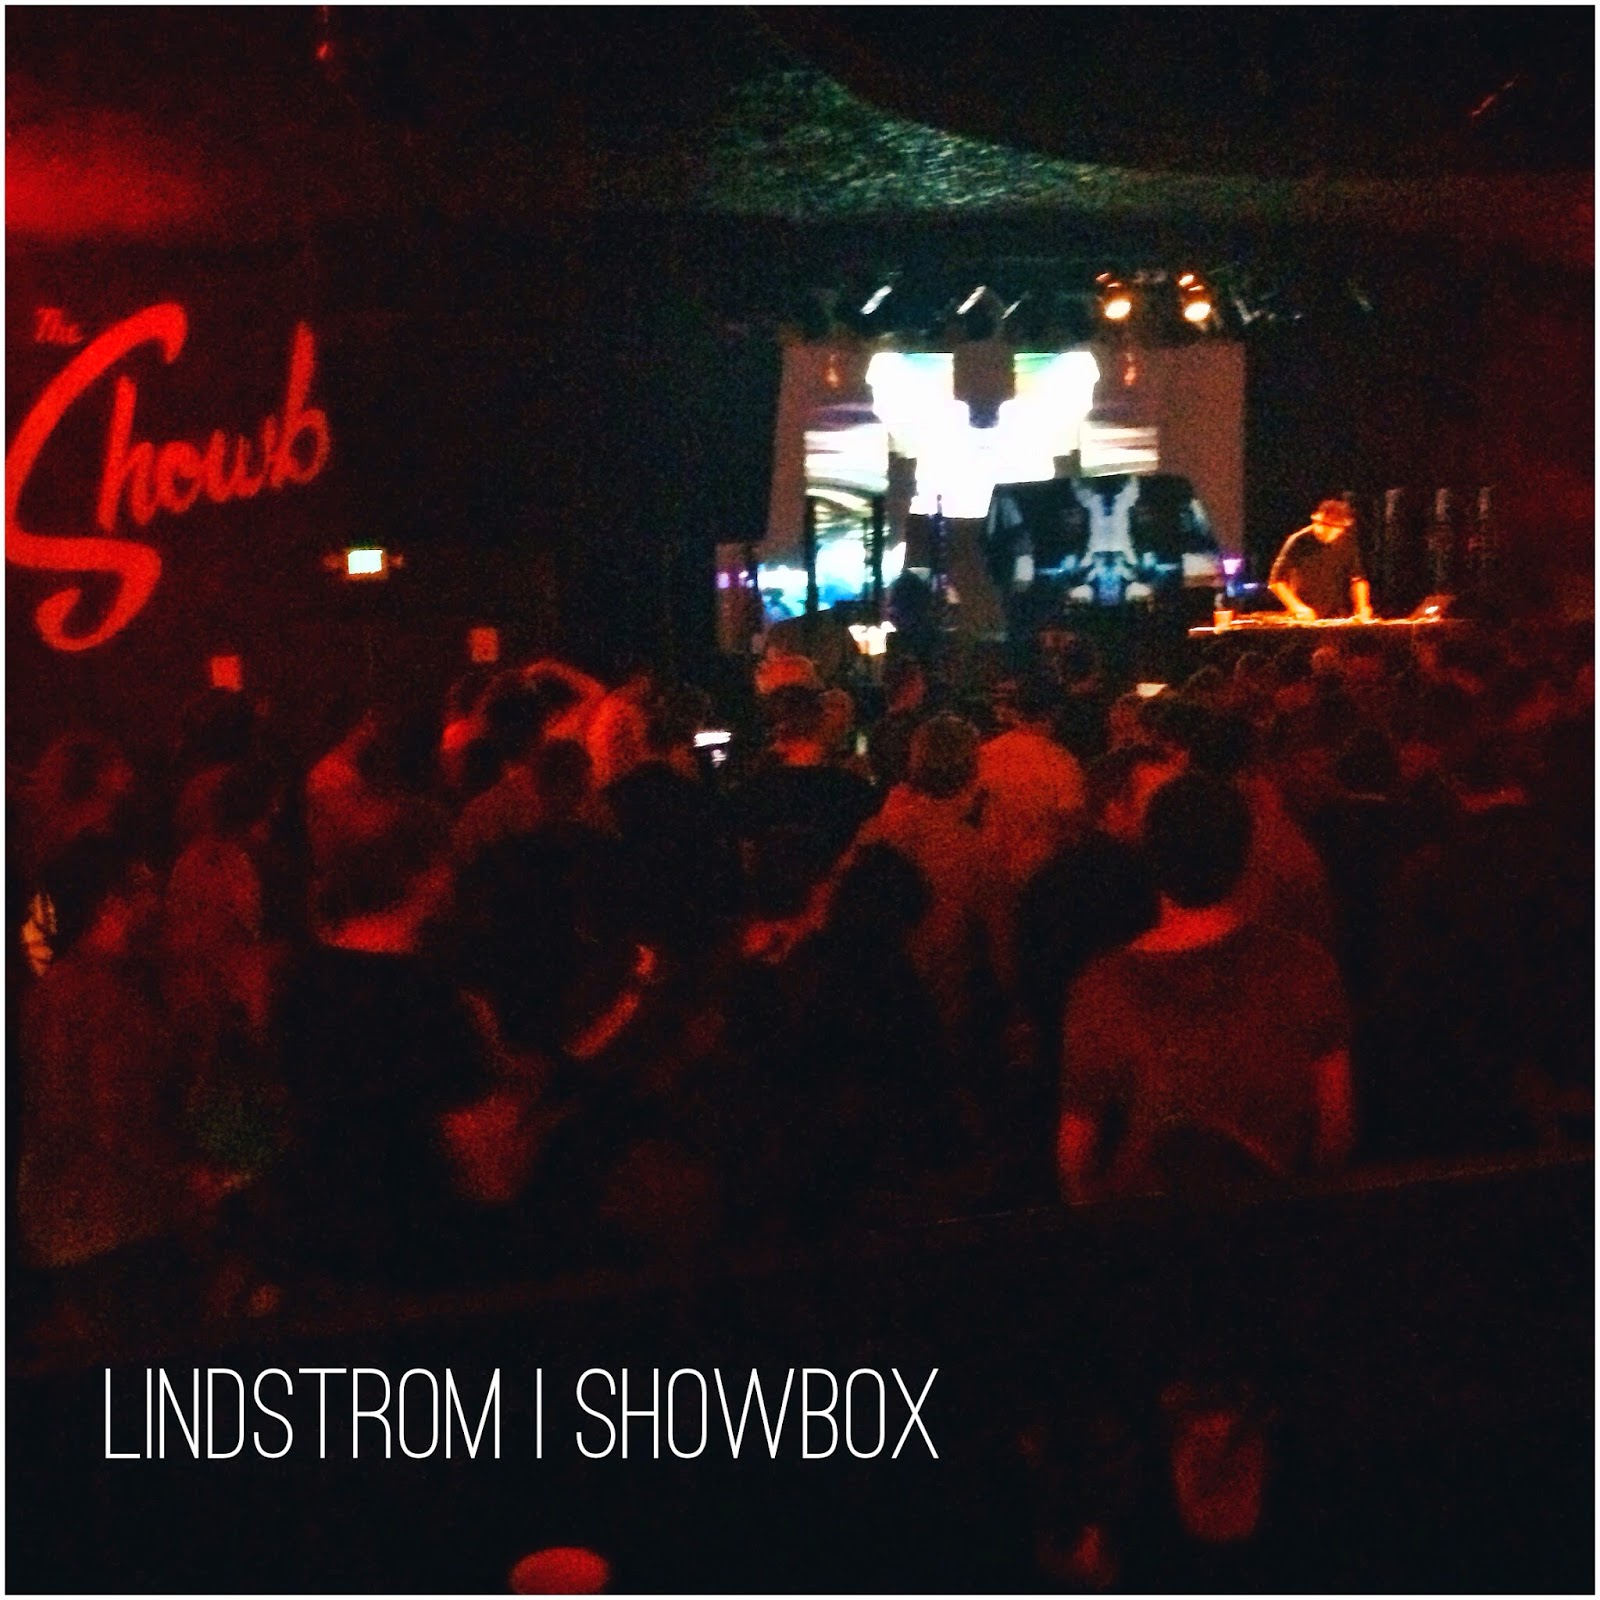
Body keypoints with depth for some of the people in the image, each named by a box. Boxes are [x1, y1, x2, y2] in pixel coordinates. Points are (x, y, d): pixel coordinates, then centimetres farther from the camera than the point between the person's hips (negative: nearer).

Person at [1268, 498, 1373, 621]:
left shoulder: (1347, 543, 4)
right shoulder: (1299, 541, -5)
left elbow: (1358, 578, 13)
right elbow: (1276, 580, -4)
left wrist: (1363, 608, -1)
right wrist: (1297, 607, -13)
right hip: (1305, 619, -2)